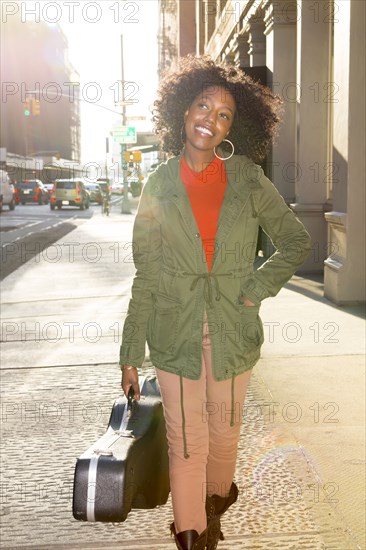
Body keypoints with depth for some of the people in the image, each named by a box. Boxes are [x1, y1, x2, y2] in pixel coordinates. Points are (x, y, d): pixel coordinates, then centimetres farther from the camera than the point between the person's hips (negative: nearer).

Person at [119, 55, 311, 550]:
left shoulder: (248, 181, -1)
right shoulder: (160, 185, -1)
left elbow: (296, 241, 8)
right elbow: (145, 276, 0)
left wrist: (258, 287, -7)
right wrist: (131, 352, -1)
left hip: (234, 332, 1)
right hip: (175, 334, -1)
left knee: (224, 431, 18)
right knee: (186, 443, 4)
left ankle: (218, 497, 47)